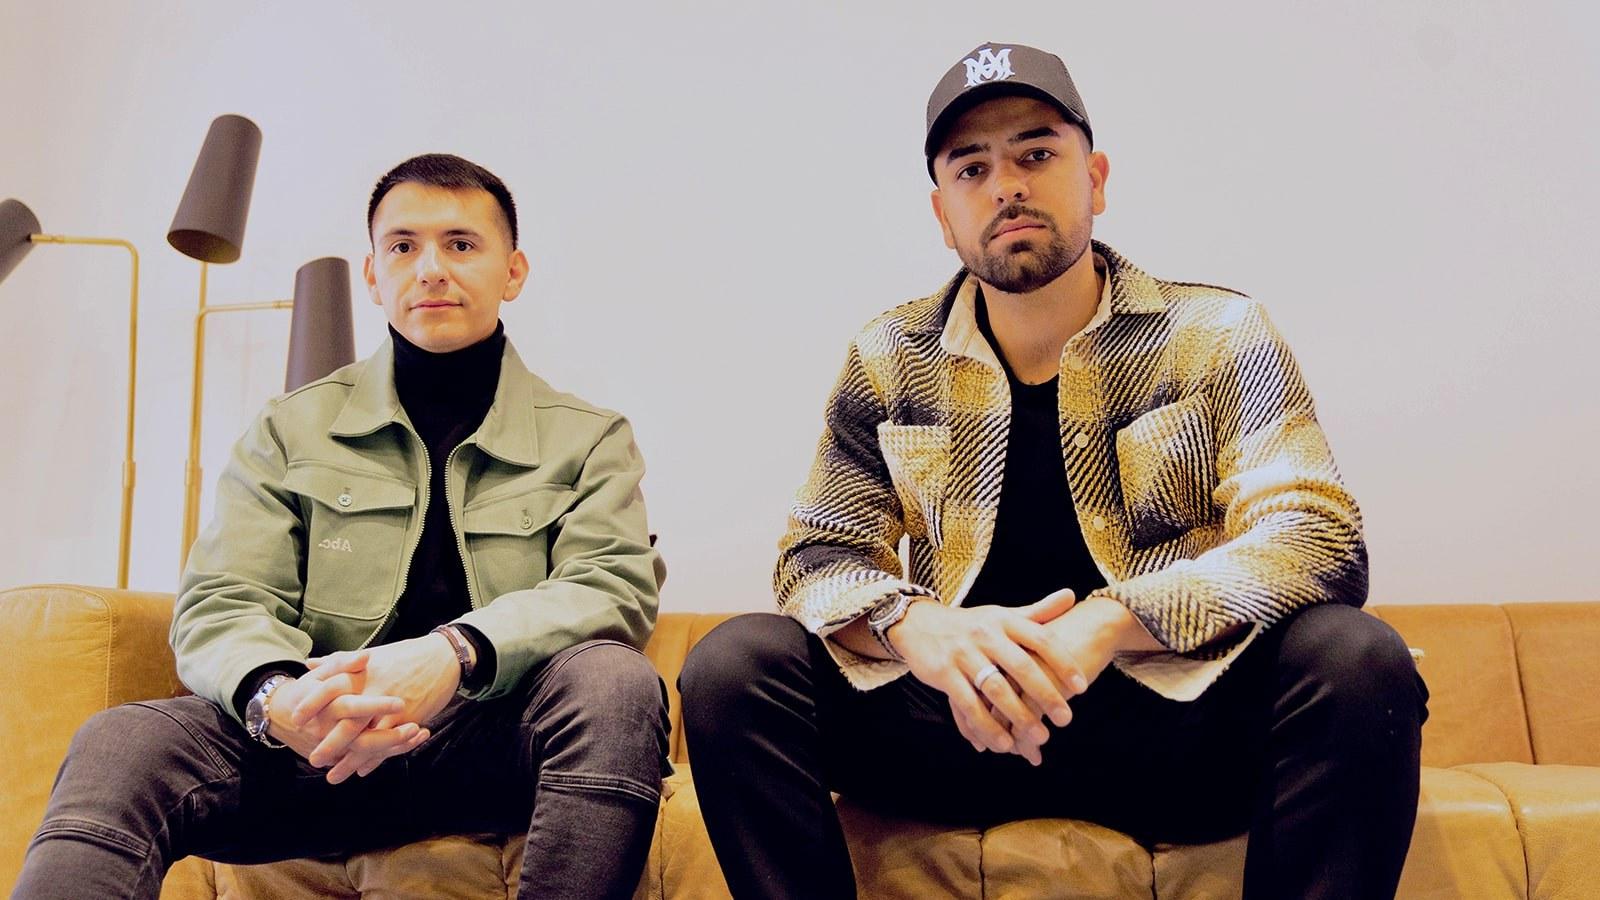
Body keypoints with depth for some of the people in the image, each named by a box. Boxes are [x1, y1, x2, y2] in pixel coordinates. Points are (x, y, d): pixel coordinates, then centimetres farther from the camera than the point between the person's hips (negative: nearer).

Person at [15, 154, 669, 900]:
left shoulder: (589, 440, 11)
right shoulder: (290, 431, 14)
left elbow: (614, 586, -6)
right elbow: (220, 605, 4)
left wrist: (455, 653, -27)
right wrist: (274, 697, -23)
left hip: (499, 741, 0)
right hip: (317, 746, 0)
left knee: (614, 679, -32)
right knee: (120, 742, -28)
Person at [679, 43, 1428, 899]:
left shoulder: (1217, 336, 1)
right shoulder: (889, 361, 7)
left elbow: (1316, 538, -10)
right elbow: (819, 557, 4)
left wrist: (1107, 624, -27)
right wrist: (916, 625, -21)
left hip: (1173, 716, -1)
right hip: (965, 723, 2)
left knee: (1356, 657, -30)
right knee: (735, 663, -19)